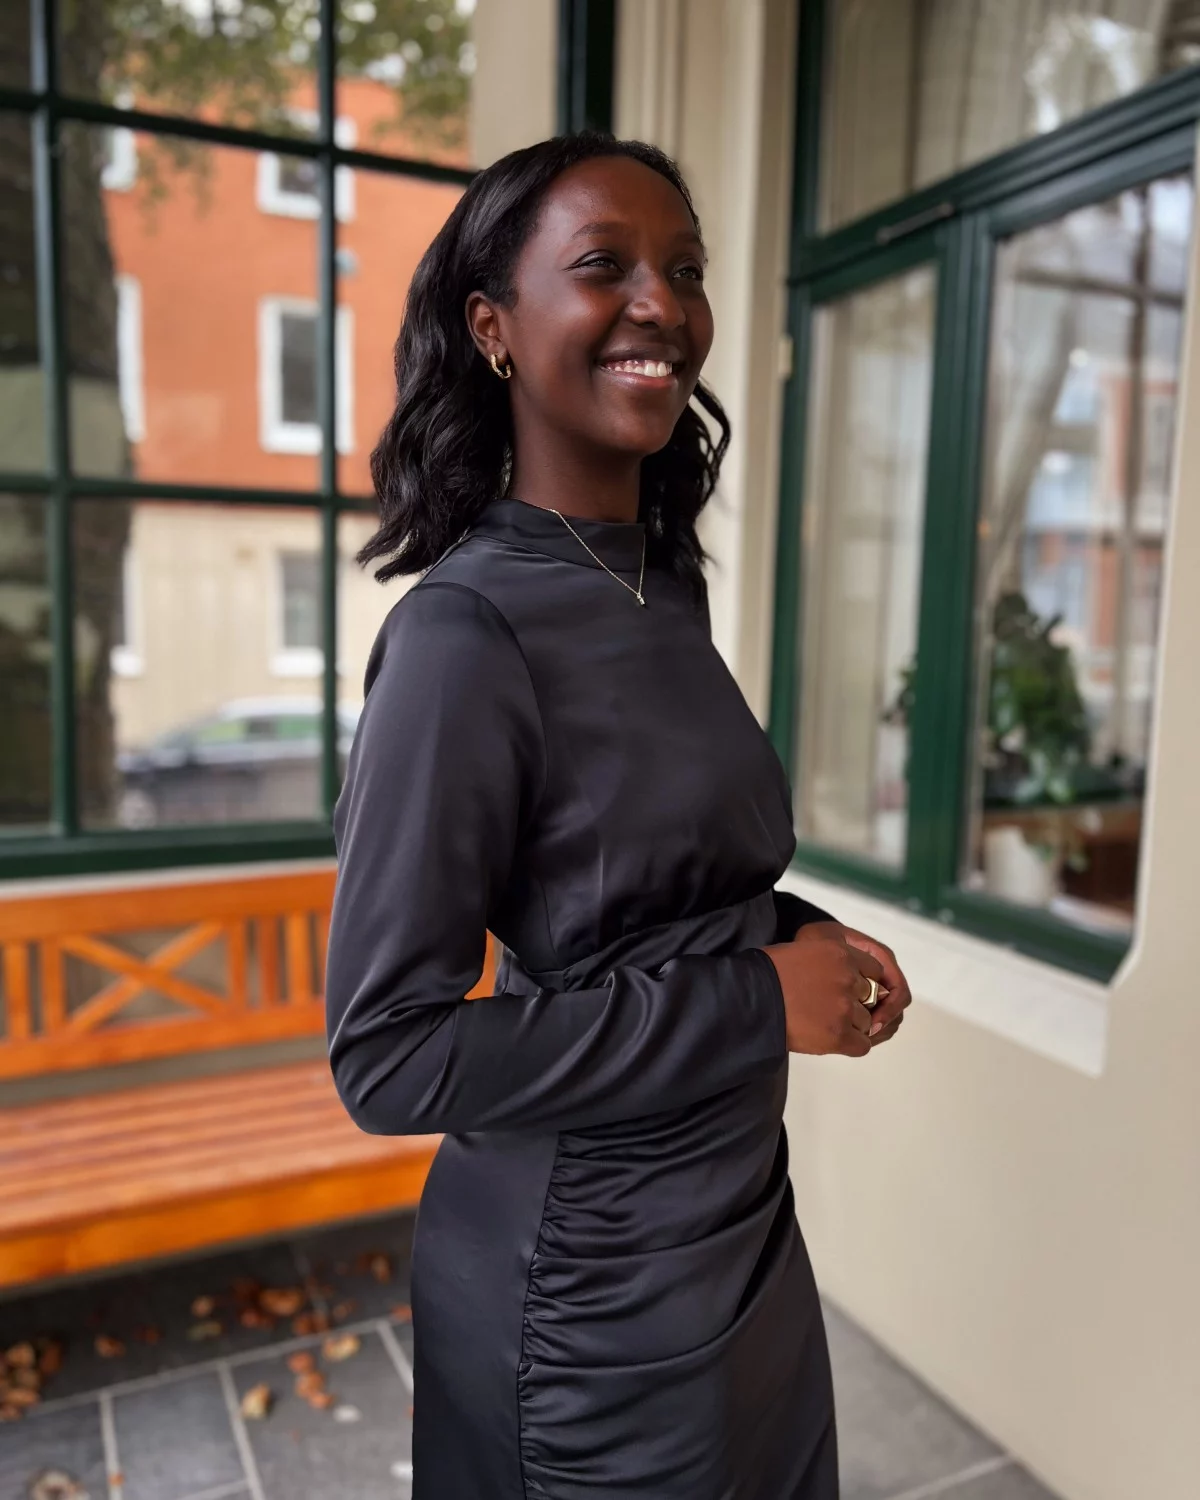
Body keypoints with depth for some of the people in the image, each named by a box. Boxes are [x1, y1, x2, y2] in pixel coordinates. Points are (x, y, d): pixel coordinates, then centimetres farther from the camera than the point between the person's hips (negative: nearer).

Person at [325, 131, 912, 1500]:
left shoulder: (665, 588, 2)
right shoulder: (467, 629, -23)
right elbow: (386, 1052, -24)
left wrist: (803, 937, -6)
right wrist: (758, 1004, -22)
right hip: (596, 1277, -7)